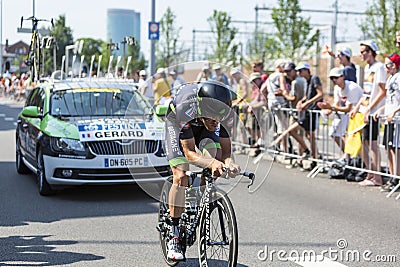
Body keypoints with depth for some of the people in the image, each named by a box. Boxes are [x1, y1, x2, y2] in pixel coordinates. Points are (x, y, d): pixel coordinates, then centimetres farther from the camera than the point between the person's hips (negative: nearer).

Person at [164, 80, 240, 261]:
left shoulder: (226, 114, -32)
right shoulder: (185, 109, -42)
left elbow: (225, 150, -22)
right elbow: (189, 152, -37)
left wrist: (229, 162, -46)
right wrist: (211, 163, -55)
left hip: (202, 126, 4)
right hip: (177, 124, -4)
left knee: (215, 154, -24)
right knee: (181, 176, -18)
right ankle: (174, 237, -11)